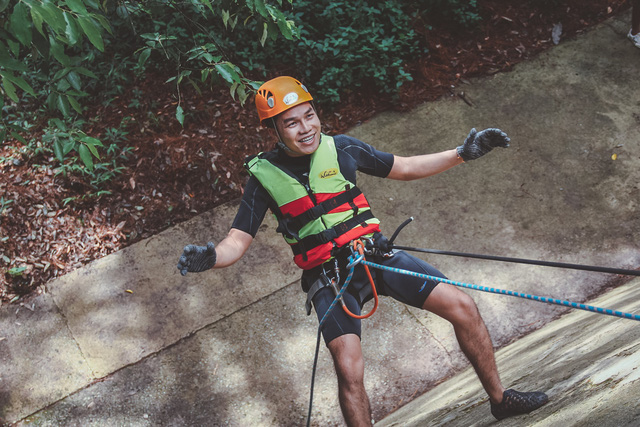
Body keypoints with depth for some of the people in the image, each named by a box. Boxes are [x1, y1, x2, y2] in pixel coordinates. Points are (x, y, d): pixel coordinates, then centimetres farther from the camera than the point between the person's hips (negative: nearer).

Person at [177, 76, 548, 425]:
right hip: (328, 279, -3)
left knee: (463, 308, -3)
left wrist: (463, 154, 4)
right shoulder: (264, 175, -5)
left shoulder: (340, 148, 1)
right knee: (350, 372, -20)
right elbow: (236, 243, -5)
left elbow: (406, 168, 12)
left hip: (378, 255, 3)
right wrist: (208, 257, -28)